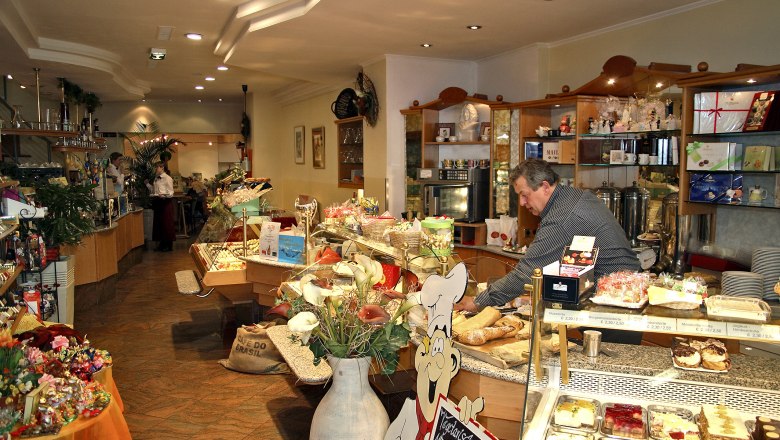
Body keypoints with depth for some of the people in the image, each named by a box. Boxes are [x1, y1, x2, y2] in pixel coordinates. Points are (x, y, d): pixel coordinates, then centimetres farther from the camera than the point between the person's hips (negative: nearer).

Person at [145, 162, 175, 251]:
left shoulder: (167, 178, -9)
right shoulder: (156, 179, 14)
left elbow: (171, 193, -12)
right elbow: (153, 191, 21)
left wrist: (163, 195, -28)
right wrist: (147, 184, 10)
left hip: (166, 202, -8)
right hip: (158, 202, 8)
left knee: (167, 223, -2)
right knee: (158, 223, 10)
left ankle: (168, 245, 7)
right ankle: (162, 244, 21)